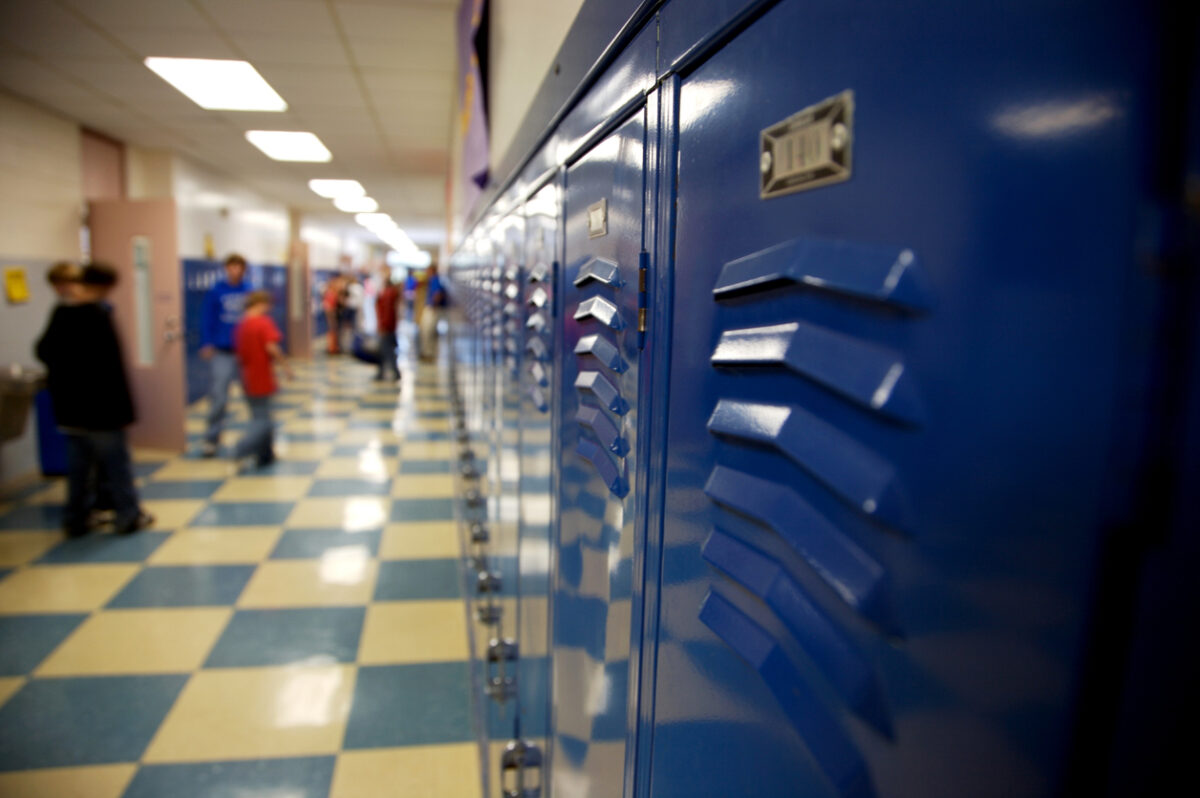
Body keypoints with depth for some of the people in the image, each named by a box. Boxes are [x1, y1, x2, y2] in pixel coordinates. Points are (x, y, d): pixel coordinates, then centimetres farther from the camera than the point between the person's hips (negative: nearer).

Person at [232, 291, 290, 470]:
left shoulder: (242, 324, 8)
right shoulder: (264, 322, -13)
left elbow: (240, 352, 11)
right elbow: (271, 347, -24)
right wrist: (284, 365, -15)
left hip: (248, 379, 8)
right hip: (262, 379, -7)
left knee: (259, 417, 17)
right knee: (262, 421, -2)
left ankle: (265, 456, 23)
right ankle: (241, 450, -18)